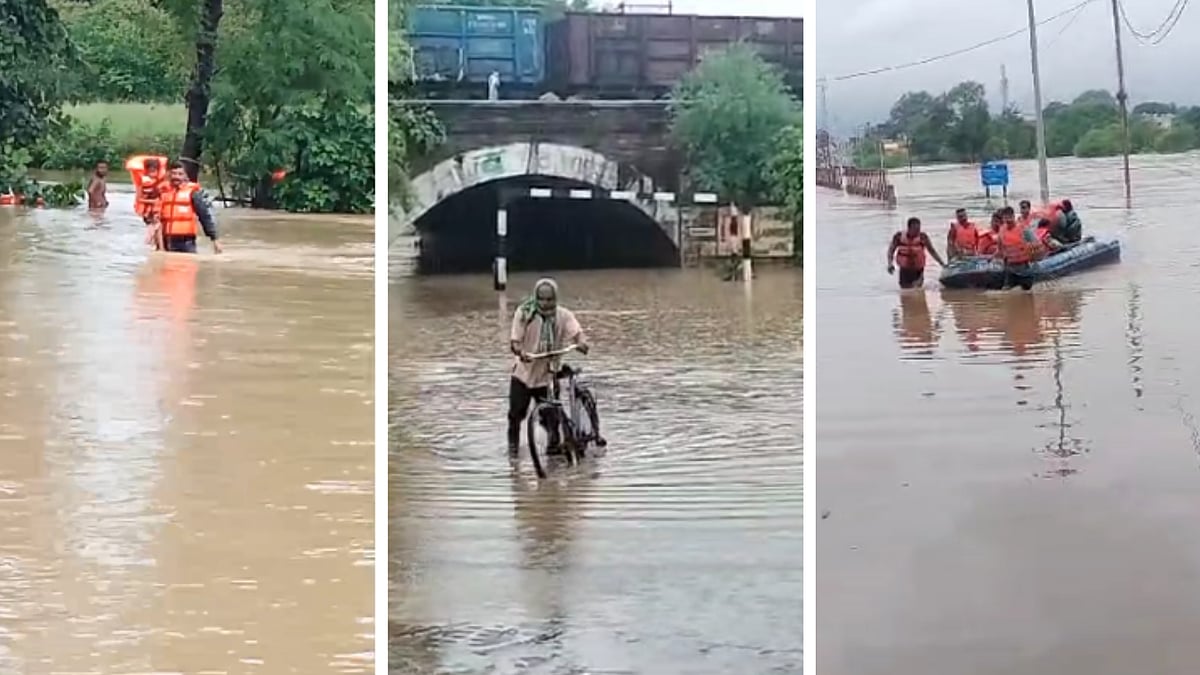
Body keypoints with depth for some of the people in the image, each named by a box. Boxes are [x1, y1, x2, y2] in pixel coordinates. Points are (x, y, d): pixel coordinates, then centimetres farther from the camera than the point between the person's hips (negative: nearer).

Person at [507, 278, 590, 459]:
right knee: (516, 412, 1)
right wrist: (520, 352, -37)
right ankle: (513, 446, 22)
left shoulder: (563, 315, -8)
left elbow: (576, 332, -21)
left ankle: (554, 443, 22)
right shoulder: (524, 313, -10)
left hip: (547, 374, 0)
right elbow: (514, 341, -15)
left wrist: (581, 343, -44)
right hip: (523, 372, 0)